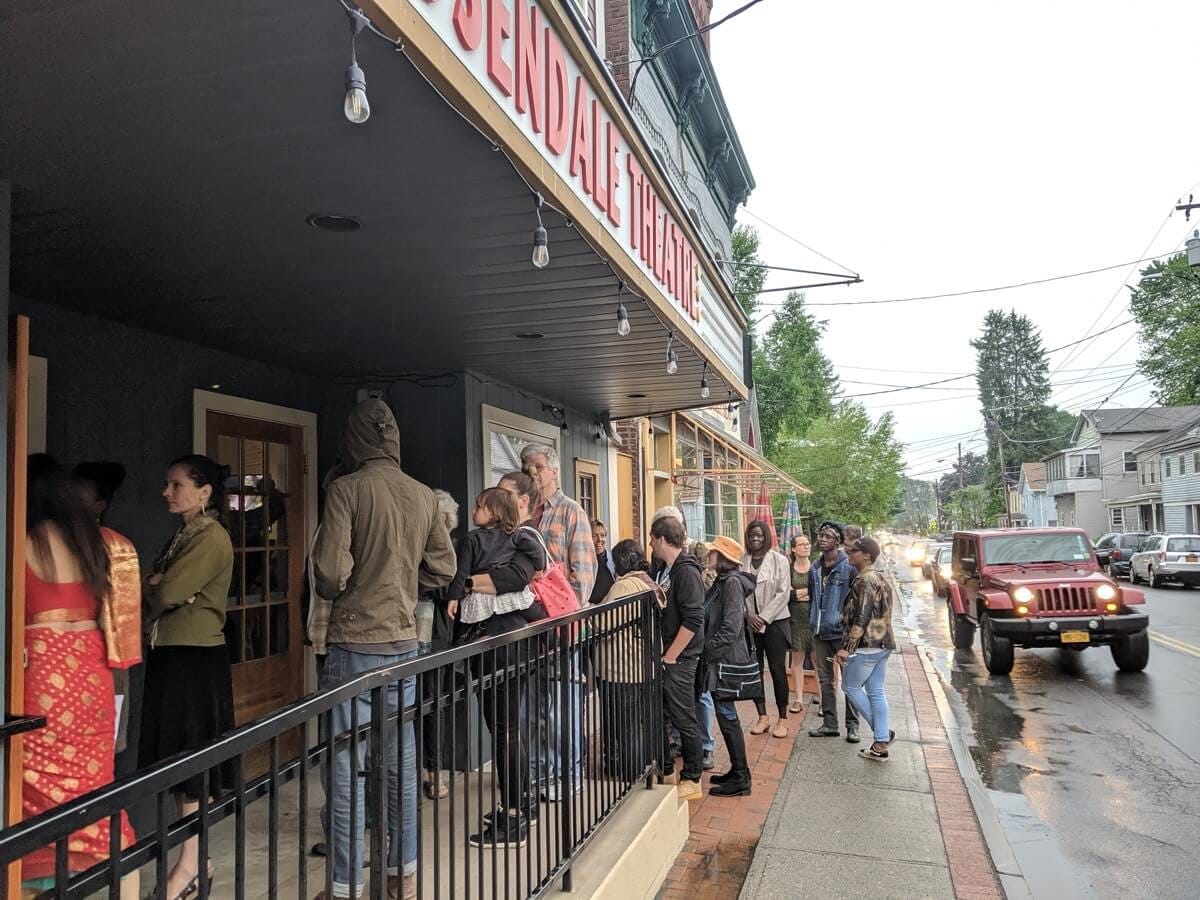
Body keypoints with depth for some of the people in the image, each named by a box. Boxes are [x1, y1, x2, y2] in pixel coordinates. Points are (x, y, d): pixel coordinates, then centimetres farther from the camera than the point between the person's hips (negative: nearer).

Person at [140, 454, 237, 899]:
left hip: (196, 658, -9)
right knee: (178, 759, 13)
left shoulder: (212, 537, -14)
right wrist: (158, 588, -9)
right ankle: (194, 858, 24)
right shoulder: (183, 535, 15)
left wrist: (153, 587, 0)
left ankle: (190, 863, 12)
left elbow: (166, 595, -20)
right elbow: (160, 595, 12)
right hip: (170, 654, 9)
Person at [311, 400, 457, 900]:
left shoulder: (347, 489, -10)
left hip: (353, 643, -5)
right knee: (402, 764, 14)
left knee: (346, 769, 3)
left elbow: (330, 573, -16)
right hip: (404, 642, 5)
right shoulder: (423, 495, 4)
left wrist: (331, 591, 5)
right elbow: (444, 568, 9)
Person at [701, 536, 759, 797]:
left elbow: (731, 627, -21)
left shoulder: (732, 582, -16)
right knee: (726, 716, 14)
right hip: (720, 659, 9)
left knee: (727, 716, -2)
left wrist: (709, 650, -17)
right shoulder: (722, 581, 12)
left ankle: (740, 779, 7)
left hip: (727, 659, -9)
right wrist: (708, 650, 8)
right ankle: (737, 771, 24)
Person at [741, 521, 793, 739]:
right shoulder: (742, 561, 2)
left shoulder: (779, 560, -3)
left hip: (775, 621, -2)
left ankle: (783, 719, 10)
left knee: (777, 669, 0)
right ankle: (762, 716, 19)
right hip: (750, 622, 2)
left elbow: (783, 593, -6)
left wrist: (764, 617, -11)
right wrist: (749, 615, -11)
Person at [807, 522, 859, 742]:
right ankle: (830, 723, 20)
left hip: (841, 632, -6)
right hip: (820, 633, 6)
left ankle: (852, 725, 11)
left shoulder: (848, 567, -9)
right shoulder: (815, 569, 10)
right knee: (825, 679, 11)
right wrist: (812, 626, 14)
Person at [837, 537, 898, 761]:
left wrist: (847, 648, -20)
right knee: (876, 692, 10)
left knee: (850, 687, 5)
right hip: (882, 644, 9)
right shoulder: (881, 579, 14)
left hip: (866, 646, -9)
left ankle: (883, 733, 9)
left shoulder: (865, 581, -17)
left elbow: (862, 618, -22)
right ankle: (881, 744, 12)